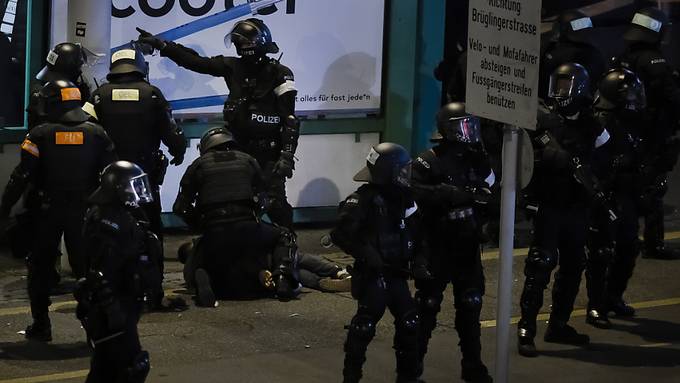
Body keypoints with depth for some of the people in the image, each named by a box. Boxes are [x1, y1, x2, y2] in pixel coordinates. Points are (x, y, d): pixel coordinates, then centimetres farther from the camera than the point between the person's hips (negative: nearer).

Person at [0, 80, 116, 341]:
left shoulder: (41, 134, -4)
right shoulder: (97, 133, 3)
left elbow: (22, 175, -10)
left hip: (48, 212, -1)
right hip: (84, 211, 2)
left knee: (40, 268, 11)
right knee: (86, 265, 8)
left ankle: (41, 326, 11)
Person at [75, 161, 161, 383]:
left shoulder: (125, 218, 14)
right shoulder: (108, 220, -18)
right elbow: (102, 272, -26)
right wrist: (113, 309, -29)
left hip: (123, 305, 10)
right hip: (110, 311, -10)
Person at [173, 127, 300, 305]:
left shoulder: (199, 165, 14)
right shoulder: (248, 161, 18)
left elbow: (181, 207, 11)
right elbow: (260, 199, 22)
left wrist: (202, 225, 25)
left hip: (214, 233, 0)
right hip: (247, 228, 0)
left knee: (194, 270, 22)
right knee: (285, 237, 27)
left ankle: (202, 277, -19)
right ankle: (282, 277, -4)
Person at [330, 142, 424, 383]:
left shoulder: (401, 198, 8)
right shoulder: (364, 200, -16)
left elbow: (414, 234, 18)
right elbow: (340, 234, -21)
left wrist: (418, 258, 7)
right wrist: (366, 254, -26)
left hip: (396, 273, 7)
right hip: (372, 275, -7)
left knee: (410, 322, 6)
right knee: (365, 325, -7)